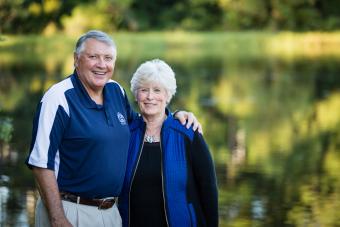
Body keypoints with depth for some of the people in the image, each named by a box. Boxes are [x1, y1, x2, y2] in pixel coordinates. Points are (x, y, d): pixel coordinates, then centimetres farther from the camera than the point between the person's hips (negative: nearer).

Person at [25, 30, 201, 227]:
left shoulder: (116, 91, 7)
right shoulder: (59, 98, -13)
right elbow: (42, 163, -16)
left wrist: (175, 115, 9)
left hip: (111, 211, 7)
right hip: (69, 211, -7)